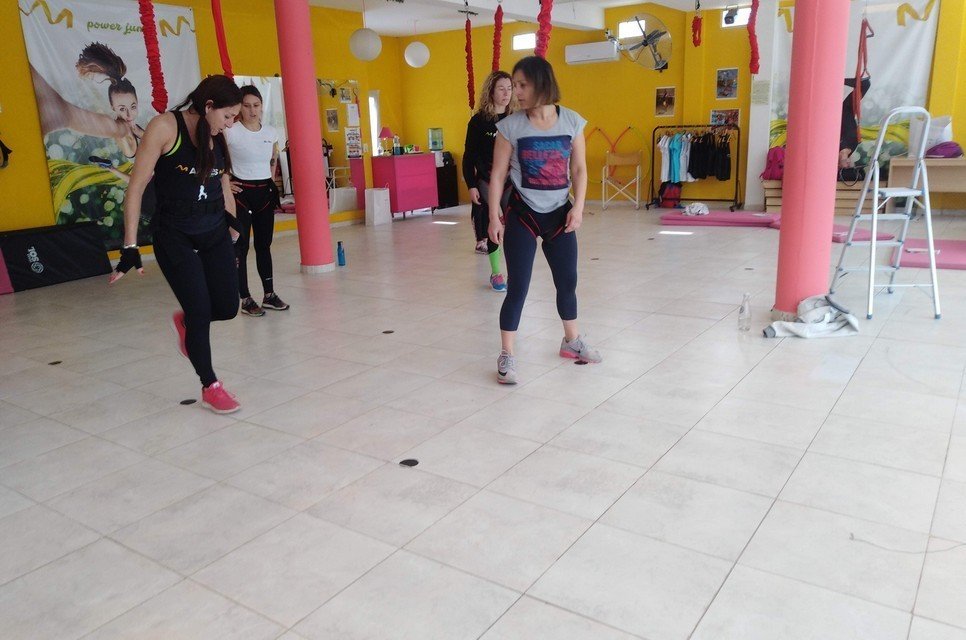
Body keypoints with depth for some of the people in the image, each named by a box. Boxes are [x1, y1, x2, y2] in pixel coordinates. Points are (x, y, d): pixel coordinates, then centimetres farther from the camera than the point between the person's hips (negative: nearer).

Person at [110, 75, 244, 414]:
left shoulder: (217, 137, 4)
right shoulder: (165, 127, -13)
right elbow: (136, 186, -13)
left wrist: (232, 222, 21)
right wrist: (130, 247, -15)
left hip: (215, 233, 6)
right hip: (174, 236, -6)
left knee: (228, 307, 4)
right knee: (201, 312, -5)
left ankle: (186, 321, 40)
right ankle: (210, 387, 17)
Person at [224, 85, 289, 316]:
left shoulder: (271, 132, 5)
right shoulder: (230, 132, -11)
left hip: (265, 193, 5)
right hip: (241, 193, -5)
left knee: (264, 245, 11)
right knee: (240, 247, -1)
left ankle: (269, 295, 19)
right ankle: (245, 300, 5)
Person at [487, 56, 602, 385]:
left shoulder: (572, 121, -1)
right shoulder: (510, 126, -7)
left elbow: (579, 169, 3)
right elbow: (498, 174, -5)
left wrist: (578, 207, -8)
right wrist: (494, 217, -10)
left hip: (559, 214, 3)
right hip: (522, 214, -3)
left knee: (567, 281, 14)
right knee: (518, 287, -4)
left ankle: (572, 341, 35)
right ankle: (507, 356, 6)